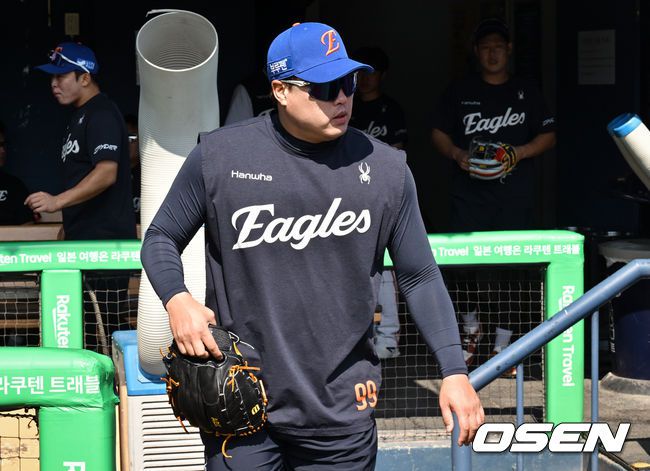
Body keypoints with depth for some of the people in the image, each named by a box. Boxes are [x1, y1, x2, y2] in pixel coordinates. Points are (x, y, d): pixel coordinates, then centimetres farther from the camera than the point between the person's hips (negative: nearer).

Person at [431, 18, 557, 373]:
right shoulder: (459, 92, 11)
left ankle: (503, 344, 5)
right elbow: (439, 134, 11)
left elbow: (548, 136, 9)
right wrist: (456, 154, -9)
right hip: (469, 194, 1)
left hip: (515, 197, 0)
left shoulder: (526, 92, 10)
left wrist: (521, 151, -9)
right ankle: (471, 329, 20)